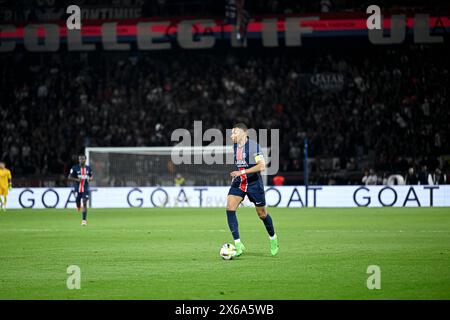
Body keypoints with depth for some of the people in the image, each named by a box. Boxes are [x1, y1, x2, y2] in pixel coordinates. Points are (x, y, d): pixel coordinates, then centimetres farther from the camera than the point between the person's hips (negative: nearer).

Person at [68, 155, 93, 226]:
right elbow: (69, 178, -2)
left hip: (85, 189, 0)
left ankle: (84, 219, -12)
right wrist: (77, 179, -18)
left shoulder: (88, 168, 5)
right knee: (78, 204, 5)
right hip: (77, 189, 0)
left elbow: (91, 177, 20)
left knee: (84, 203, -13)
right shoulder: (75, 168, -3)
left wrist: (89, 179, -4)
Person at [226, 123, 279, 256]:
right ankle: (238, 244, -15)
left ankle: (273, 238, 36)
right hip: (239, 182, 6)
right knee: (230, 208, -16)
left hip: (253, 183, -6)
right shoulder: (235, 146, 8)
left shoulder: (253, 146, -16)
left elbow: (262, 166, -25)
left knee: (262, 214, 7)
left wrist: (242, 172, -27)